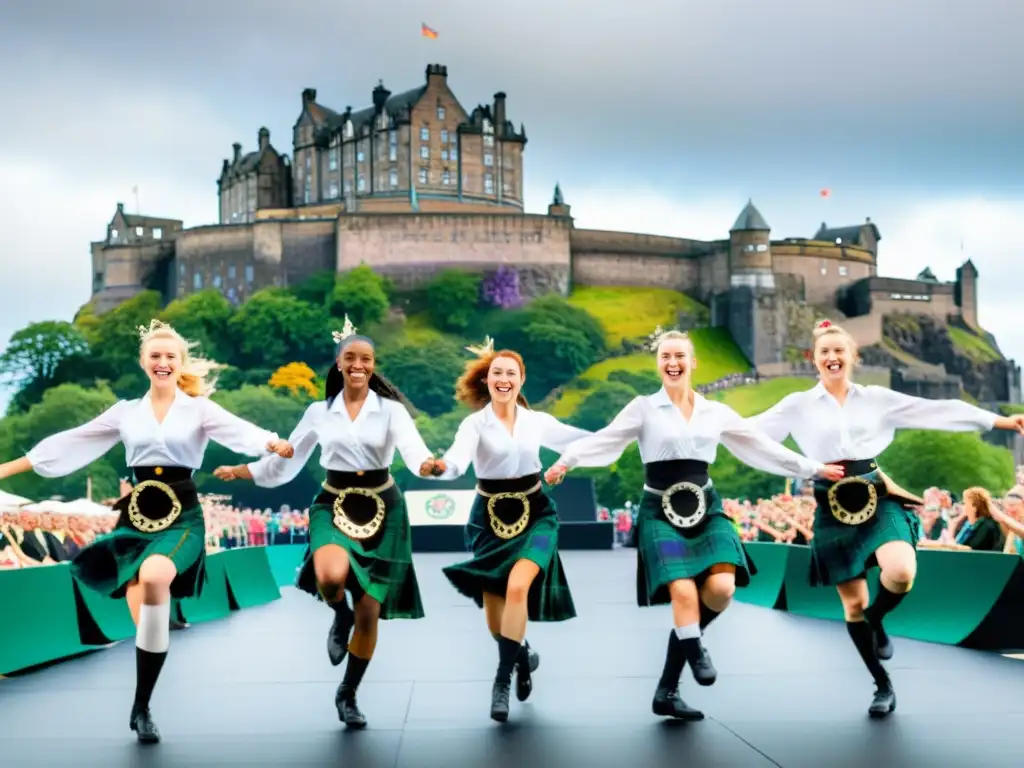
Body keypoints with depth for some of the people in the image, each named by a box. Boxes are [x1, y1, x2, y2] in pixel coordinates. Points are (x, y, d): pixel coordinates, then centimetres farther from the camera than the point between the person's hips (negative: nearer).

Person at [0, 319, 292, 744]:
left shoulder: (200, 409, 3)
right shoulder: (125, 412, 11)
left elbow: (237, 429, -14)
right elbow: (71, 441, 13)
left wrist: (274, 444, -35)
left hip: (182, 514, -4)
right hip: (137, 516, 4)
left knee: (155, 577, -30)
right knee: (147, 623, -4)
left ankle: (141, 706, -18)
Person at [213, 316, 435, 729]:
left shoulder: (391, 410, -4)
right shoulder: (319, 412, 4)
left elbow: (413, 448, -22)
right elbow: (285, 460, 13)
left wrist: (430, 464, -43)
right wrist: (238, 471, 7)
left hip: (381, 509, 0)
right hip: (334, 505, 0)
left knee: (370, 611, 3)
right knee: (331, 577, -33)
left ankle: (348, 695, 24)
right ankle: (340, 616, 6)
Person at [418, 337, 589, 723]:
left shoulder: (538, 421, 0)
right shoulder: (475, 423, -11)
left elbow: (577, 440, 14)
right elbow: (458, 460, -30)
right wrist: (439, 467, -51)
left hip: (534, 513, 1)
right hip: (491, 518, 0)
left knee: (517, 587, -25)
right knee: (495, 621, 4)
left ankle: (502, 679, -14)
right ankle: (523, 656, 37)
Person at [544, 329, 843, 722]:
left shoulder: (716, 412, 11)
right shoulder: (644, 408, 2)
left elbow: (763, 446, 17)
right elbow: (605, 440, -10)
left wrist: (814, 468, 17)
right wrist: (566, 461, -26)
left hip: (705, 508, 3)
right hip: (660, 511, -3)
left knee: (722, 588, -18)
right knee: (684, 591, -23)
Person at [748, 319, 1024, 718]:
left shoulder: (876, 398, 6)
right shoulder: (798, 405, 3)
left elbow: (937, 411, 5)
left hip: (877, 497, 0)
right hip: (834, 507, 0)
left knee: (901, 572, -26)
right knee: (853, 603, 3)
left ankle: (876, 619, 9)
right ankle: (883, 686, 19)